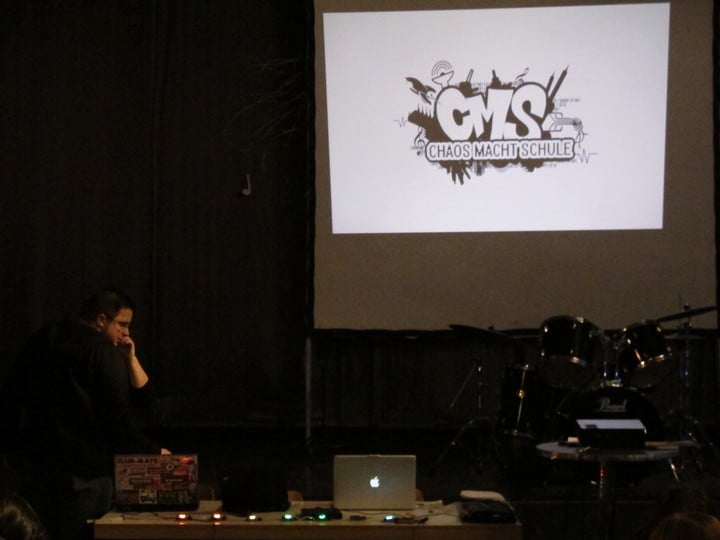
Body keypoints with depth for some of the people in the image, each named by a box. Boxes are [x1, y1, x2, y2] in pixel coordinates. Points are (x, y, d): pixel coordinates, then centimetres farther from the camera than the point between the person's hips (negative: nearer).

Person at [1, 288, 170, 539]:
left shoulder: (42, 342, 11)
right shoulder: (106, 354, -10)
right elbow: (118, 417, -16)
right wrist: (153, 452, -6)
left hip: (35, 460, 7)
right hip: (86, 466, -7)